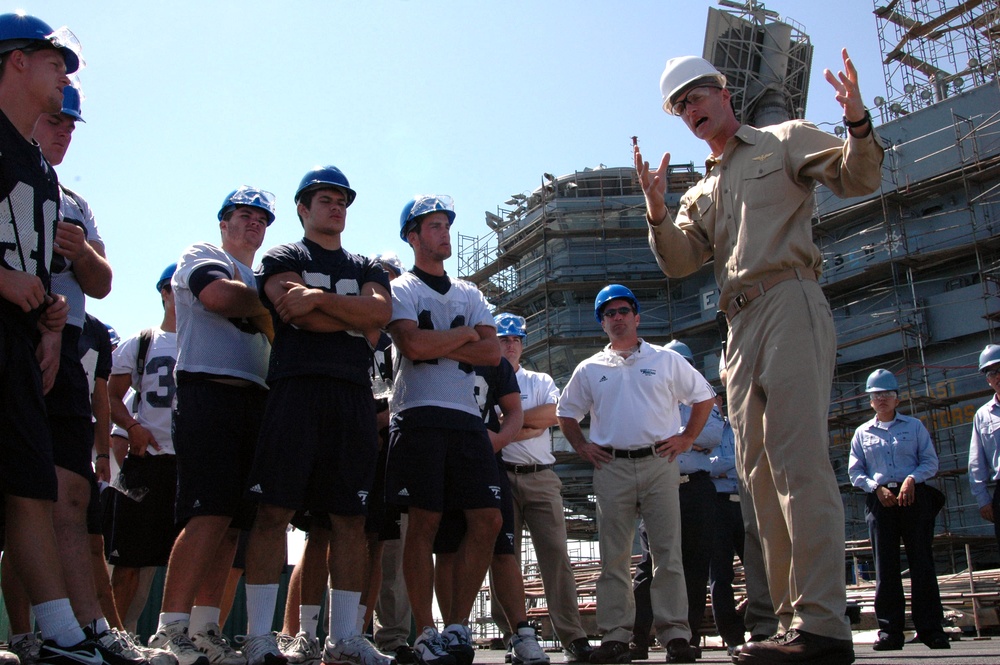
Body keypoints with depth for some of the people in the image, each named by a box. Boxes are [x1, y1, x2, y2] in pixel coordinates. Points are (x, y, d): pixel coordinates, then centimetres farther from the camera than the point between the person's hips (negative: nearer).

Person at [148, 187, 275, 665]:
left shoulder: (261, 277, 30)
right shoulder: (204, 255, 10)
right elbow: (219, 296, -13)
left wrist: (267, 315, 2)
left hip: (255, 401, 8)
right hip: (207, 393, -7)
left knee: (234, 521, 2)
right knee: (210, 514, -18)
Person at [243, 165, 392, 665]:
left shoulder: (367, 268, 25)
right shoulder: (282, 258, 13)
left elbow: (381, 311, 1)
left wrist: (320, 297, -7)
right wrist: (358, 318, 1)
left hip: (354, 395, 4)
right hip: (297, 388, -3)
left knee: (351, 518, 1)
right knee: (275, 510, -8)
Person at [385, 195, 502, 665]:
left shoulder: (470, 295, 22)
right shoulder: (401, 290, 6)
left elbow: (493, 353, 6)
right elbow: (414, 346, -13)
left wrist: (435, 343, -5)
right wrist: (466, 334, 1)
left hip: (467, 418, 5)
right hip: (419, 415, -5)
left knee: (487, 521, -3)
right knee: (424, 524, -6)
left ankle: (458, 626, 7)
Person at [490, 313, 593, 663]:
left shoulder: (540, 381, 19)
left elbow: (555, 412, -2)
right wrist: (532, 427, -6)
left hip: (541, 478, 1)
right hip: (499, 475, -1)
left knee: (556, 554, -6)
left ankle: (573, 637, -6)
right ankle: (513, 636, 6)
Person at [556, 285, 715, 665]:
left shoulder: (666, 361, 11)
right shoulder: (589, 369, 14)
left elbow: (704, 396, 15)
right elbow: (566, 412, 22)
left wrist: (687, 438, 5)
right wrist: (582, 447, 8)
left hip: (659, 462, -1)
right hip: (612, 468, 1)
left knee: (668, 552, -4)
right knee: (614, 556, 1)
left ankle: (675, 634, -1)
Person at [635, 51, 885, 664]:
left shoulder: (785, 141, 13)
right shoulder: (701, 194, 28)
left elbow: (859, 178, 0)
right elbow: (678, 262, 13)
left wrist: (858, 123, -18)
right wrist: (657, 210, -3)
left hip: (790, 302, -7)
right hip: (740, 328, 7)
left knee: (798, 456, -19)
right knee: (761, 471, 2)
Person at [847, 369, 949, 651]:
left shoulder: (915, 426, 13)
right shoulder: (862, 433, 15)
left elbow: (930, 461, 5)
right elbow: (855, 471, 10)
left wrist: (911, 479, -13)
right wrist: (876, 488, -7)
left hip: (914, 497, -1)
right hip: (880, 500, 1)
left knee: (922, 562, -6)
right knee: (885, 566, -2)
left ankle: (930, 628, -3)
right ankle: (890, 629, -1)